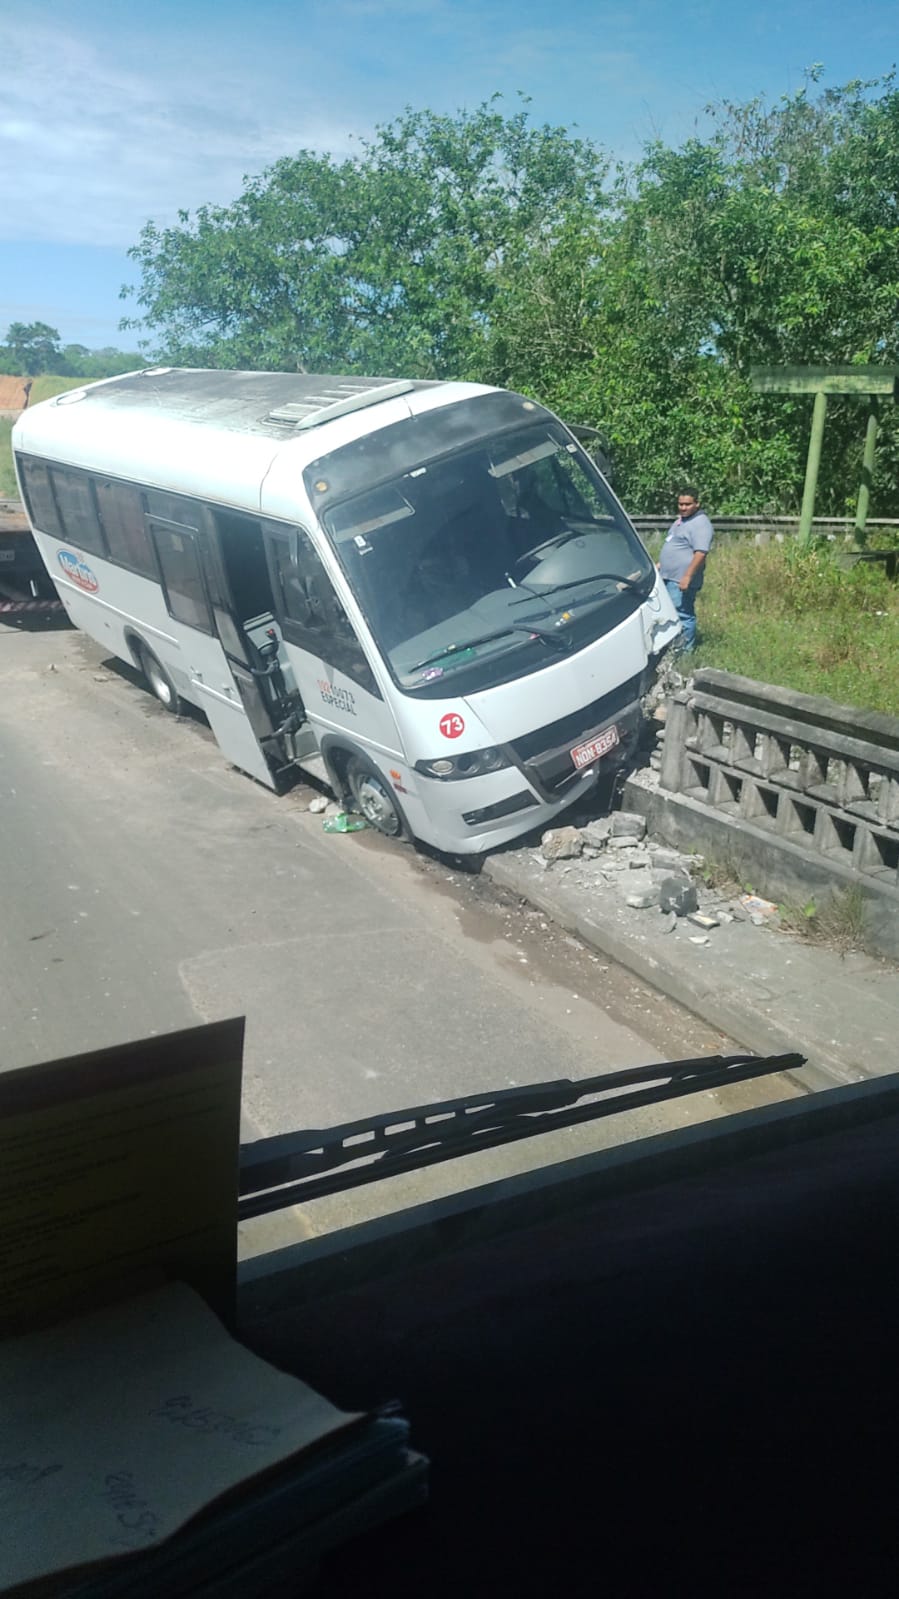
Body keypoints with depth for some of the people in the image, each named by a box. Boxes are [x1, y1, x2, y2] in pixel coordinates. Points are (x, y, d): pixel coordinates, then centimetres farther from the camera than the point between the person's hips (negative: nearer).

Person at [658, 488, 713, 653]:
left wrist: (687, 577, -28)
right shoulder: (681, 519, 16)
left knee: (683, 616, -6)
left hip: (681, 580, -10)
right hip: (668, 577, 10)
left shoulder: (700, 524, -16)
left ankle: (685, 651, 1)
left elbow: (700, 553, -24)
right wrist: (661, 564, 27)